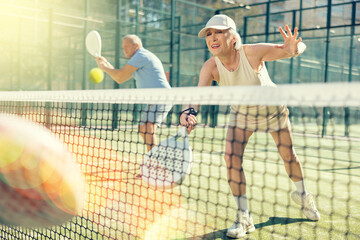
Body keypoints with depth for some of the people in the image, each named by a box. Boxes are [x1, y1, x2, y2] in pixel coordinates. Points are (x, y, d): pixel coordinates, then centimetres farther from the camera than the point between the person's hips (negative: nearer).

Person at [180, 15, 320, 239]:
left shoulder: (253, 52, -32)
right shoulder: (211, 67, -27)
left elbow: (283, 49, -30)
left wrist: (293, 49, -55)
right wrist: (189, 112, -62)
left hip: (273, 108, -1)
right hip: (242, 112, 2)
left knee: (289, 155, 10)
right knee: (232, 157, -16)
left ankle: (302, 194, 43)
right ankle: (244, 218, -2)